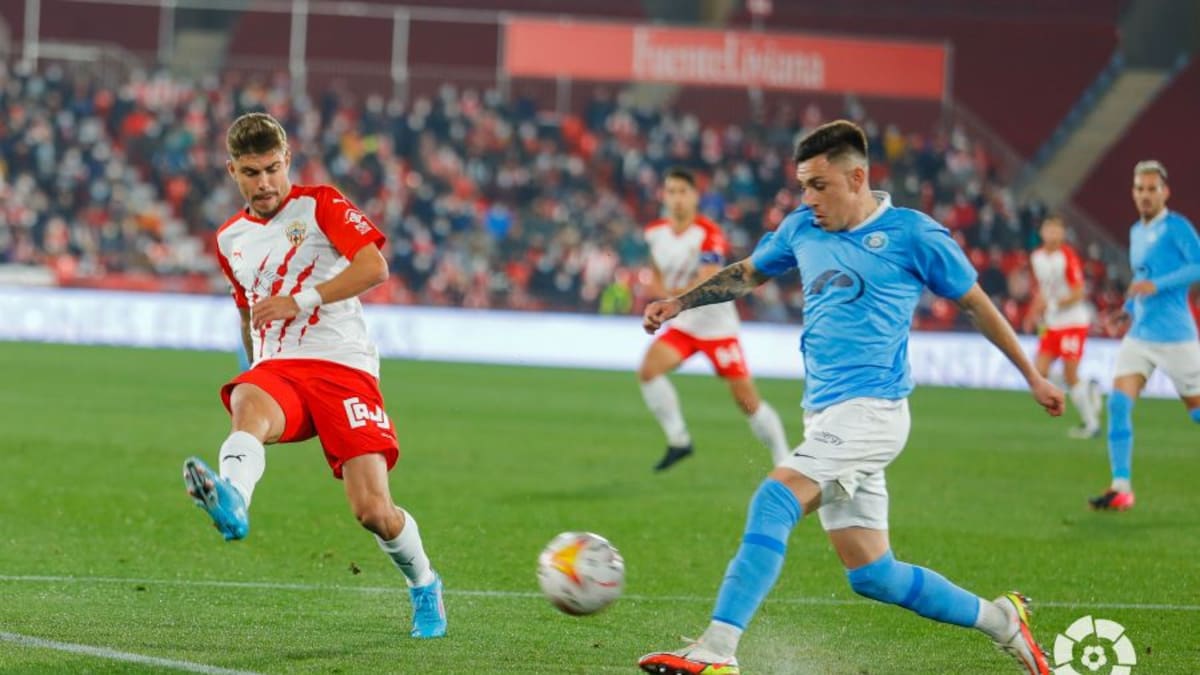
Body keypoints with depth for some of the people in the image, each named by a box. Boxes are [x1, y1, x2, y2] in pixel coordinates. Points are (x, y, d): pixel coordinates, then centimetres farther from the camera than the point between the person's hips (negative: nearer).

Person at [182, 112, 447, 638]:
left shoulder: (320, 205, 5)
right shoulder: (231, 239, 21)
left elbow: (374, 266, -10)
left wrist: (301, 300, -16)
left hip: (341, 364, -3)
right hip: (275, 370, 3)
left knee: (373, 511, -13)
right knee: (249, 407, -37)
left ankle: (423, 585, 18)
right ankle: (231, 502, -71)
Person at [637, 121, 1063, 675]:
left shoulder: (912, 235, -3)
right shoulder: (802, 228, 13)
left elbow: (976, 302, 8)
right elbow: (747, 274, 30)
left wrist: (1032, 376, 15)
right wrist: (681, 302, 17)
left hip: (871, 409, -7)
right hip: (826, 416, 7)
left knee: (774, 500, -26)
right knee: (871, 575, 6)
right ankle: (1000, 620, 23)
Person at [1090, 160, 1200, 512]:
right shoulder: (1136, 232, 14)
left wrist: (1156, 286, -23)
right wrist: (1128, 310, 14)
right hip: (1139, 334, 6)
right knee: (1118, 403, -10)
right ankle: (1121, 488, -11)